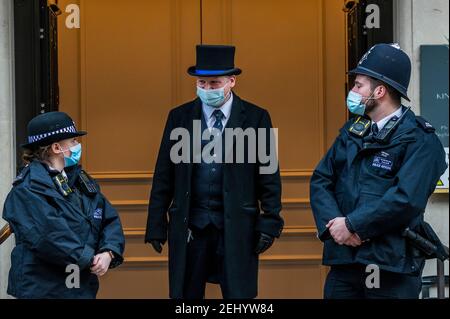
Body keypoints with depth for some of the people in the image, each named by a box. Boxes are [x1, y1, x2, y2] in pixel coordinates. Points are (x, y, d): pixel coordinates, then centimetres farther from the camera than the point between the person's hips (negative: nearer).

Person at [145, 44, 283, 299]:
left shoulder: (256, 118, 1)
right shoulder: (179, 117, 6)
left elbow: (269, 176, 1)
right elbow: (164, 177, 7)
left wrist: (270, 223, -5)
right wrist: (157, 226, 3)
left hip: (236, 227, -2)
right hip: (188, 227, 2)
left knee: (239, 295, 1)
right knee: (186, 295, 6)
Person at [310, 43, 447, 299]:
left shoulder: (420, 140, -9)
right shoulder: (352, 131, 13)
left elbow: (407, 199, -21)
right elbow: (321, 180, 8)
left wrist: (352, 225, -17)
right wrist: (333, 222, -10)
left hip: (392, 267, -6)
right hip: (343, 259, 6)